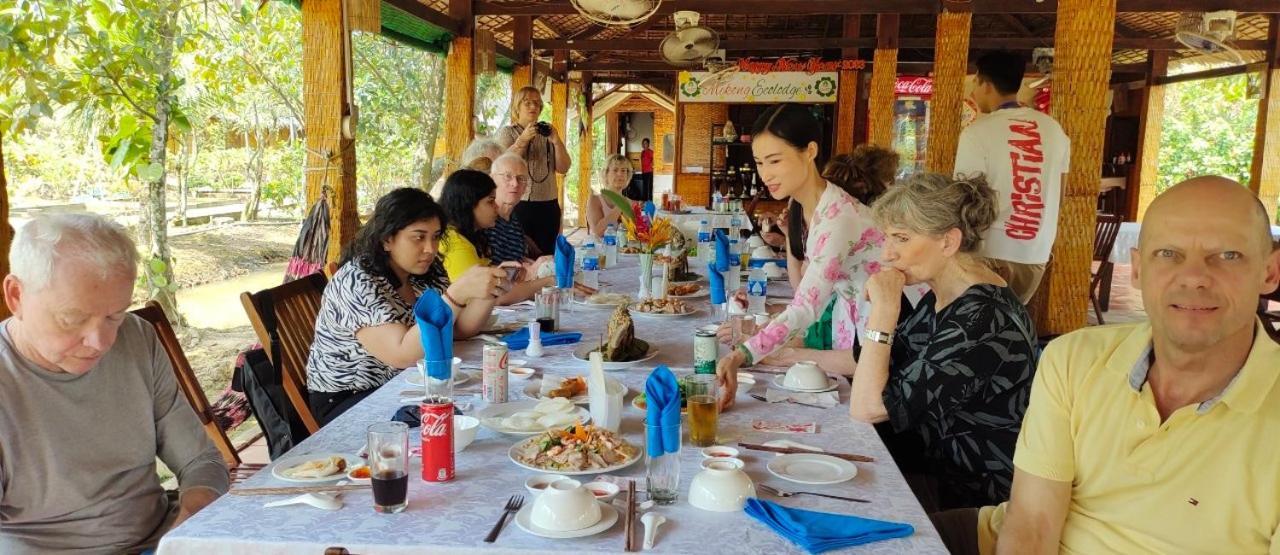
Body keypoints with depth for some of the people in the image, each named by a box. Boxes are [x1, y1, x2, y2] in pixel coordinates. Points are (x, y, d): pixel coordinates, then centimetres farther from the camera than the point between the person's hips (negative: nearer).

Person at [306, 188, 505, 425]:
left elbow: (458, 330, 0)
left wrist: (488, 293, -17)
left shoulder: (427, 271, 0)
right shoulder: (356, 282, -21)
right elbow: (402, 354, -32)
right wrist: (458, 292, -38)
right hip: (348, 401, -6)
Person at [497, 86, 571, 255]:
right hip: (519, 204, -3)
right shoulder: (507, 132, 7)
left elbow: (563, 168, 7)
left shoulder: (547, 132, 15)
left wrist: (556, 141, -8)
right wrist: (524, 139, -20)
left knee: (546, 254, 1)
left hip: (548, 205, 3)